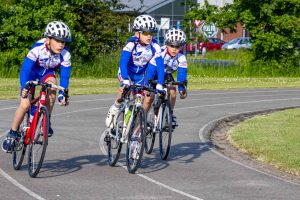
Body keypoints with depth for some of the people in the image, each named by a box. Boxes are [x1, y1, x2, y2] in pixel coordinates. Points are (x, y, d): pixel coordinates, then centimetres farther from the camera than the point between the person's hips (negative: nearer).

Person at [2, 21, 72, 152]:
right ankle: (12, 134, 2)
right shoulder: (38, 49, -35)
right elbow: (25, 69, -37)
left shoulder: (65, 55, -26)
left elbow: (64, 76, -21)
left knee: (52, 85, -32)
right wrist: (24, 88, -51)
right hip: (32, 73, -2)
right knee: (25, 104, -18)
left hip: (47, 73, 3)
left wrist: (62, 95, -35)